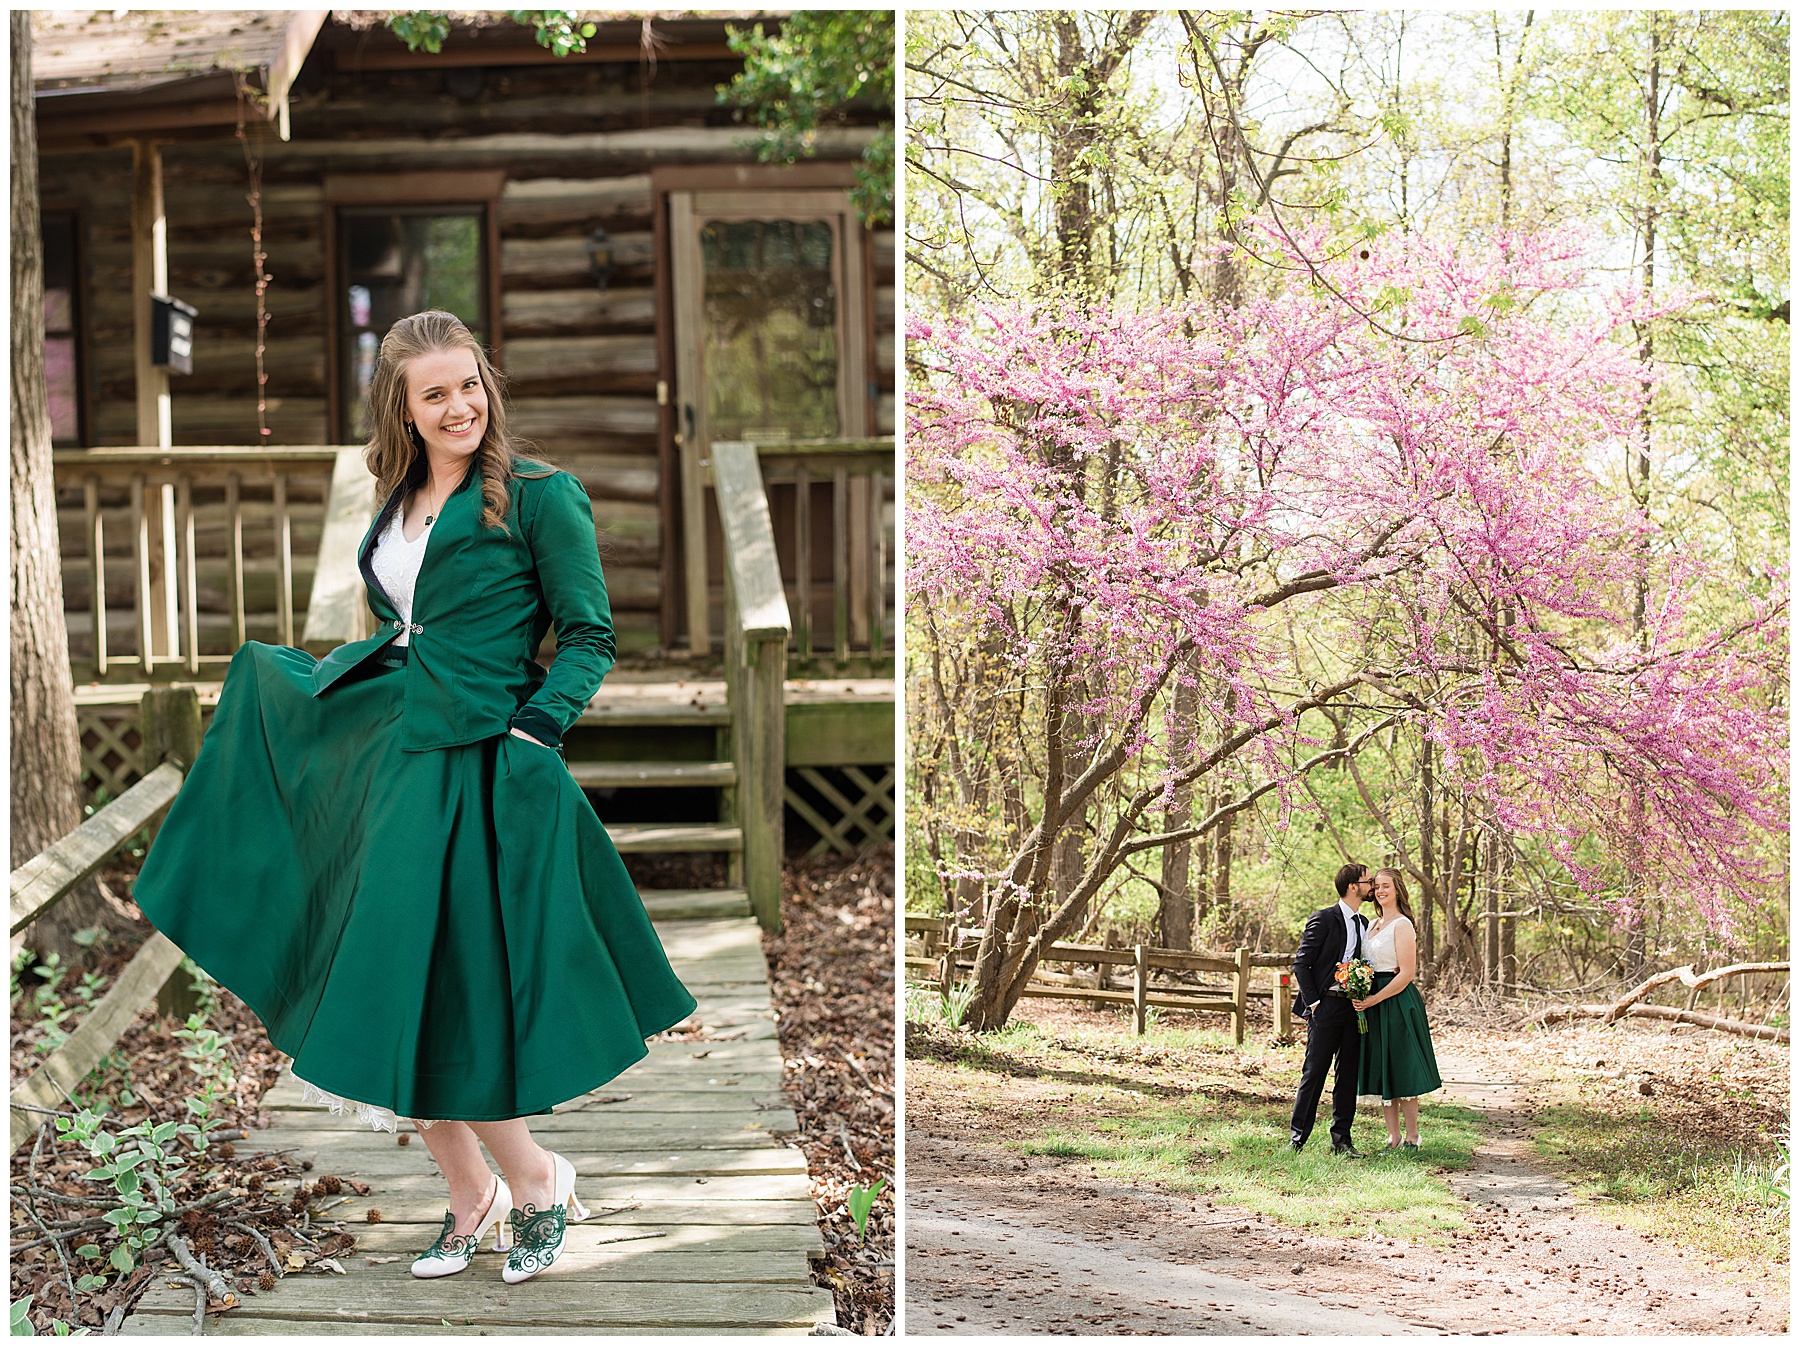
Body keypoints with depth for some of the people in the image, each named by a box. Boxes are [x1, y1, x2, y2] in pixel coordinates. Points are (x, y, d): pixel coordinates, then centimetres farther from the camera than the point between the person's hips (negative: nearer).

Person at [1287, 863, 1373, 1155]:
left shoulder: (1363, 923, 15)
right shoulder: (1323, 919, -6)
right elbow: (1301, 963, -6)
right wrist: (1312, 1001, -11)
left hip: (1353, 1007, 6)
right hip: (1326, 1006, -6)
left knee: (1348, 1075, 7)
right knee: (1314, 1072, -4)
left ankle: (1341, 1139, 13)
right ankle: (1297, 1137, 2)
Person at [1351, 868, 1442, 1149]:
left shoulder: (1402, 925, -10)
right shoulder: (1374, 925, 16)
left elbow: (1407, 973, -16)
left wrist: (1375, 999, -19)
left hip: (1397, 1004, -8)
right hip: (1373, 1004, 8)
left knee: (1401, 1071, -4)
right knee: (1381, 1071, 8)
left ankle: (1412, 1138, 4)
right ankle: (1394, 1138, 13)